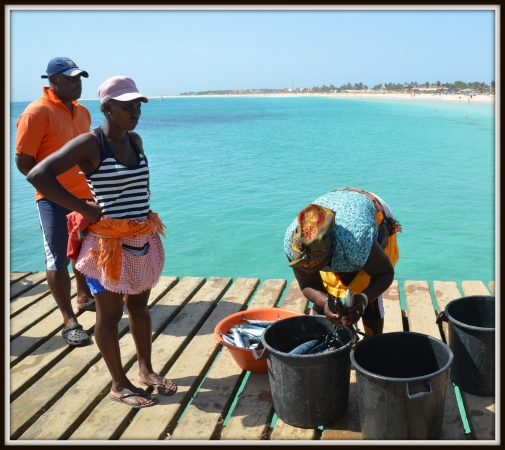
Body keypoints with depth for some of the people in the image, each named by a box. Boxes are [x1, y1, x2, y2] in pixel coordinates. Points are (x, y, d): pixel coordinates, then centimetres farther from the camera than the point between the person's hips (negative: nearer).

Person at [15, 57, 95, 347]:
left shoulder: (82, 111, 8)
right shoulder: (37, 112, -14)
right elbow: (23, 162, -14)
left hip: (86, 195, 7)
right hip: (55, 199, -7)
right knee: (58, 259, 0)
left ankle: (85, 297, 41)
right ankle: (69, 321, 7)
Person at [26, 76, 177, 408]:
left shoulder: (135, 140, 6)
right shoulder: (89, 144, -15)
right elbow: (38, 174, -22)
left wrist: (146, 214, 11)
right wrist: (83, 208, -20)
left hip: (144, 238, 7)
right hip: (109, 242, -7)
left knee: (139, 307, 19)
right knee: (110, 315, 7)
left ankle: (146, 370, 35)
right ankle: (119, 385, 22)